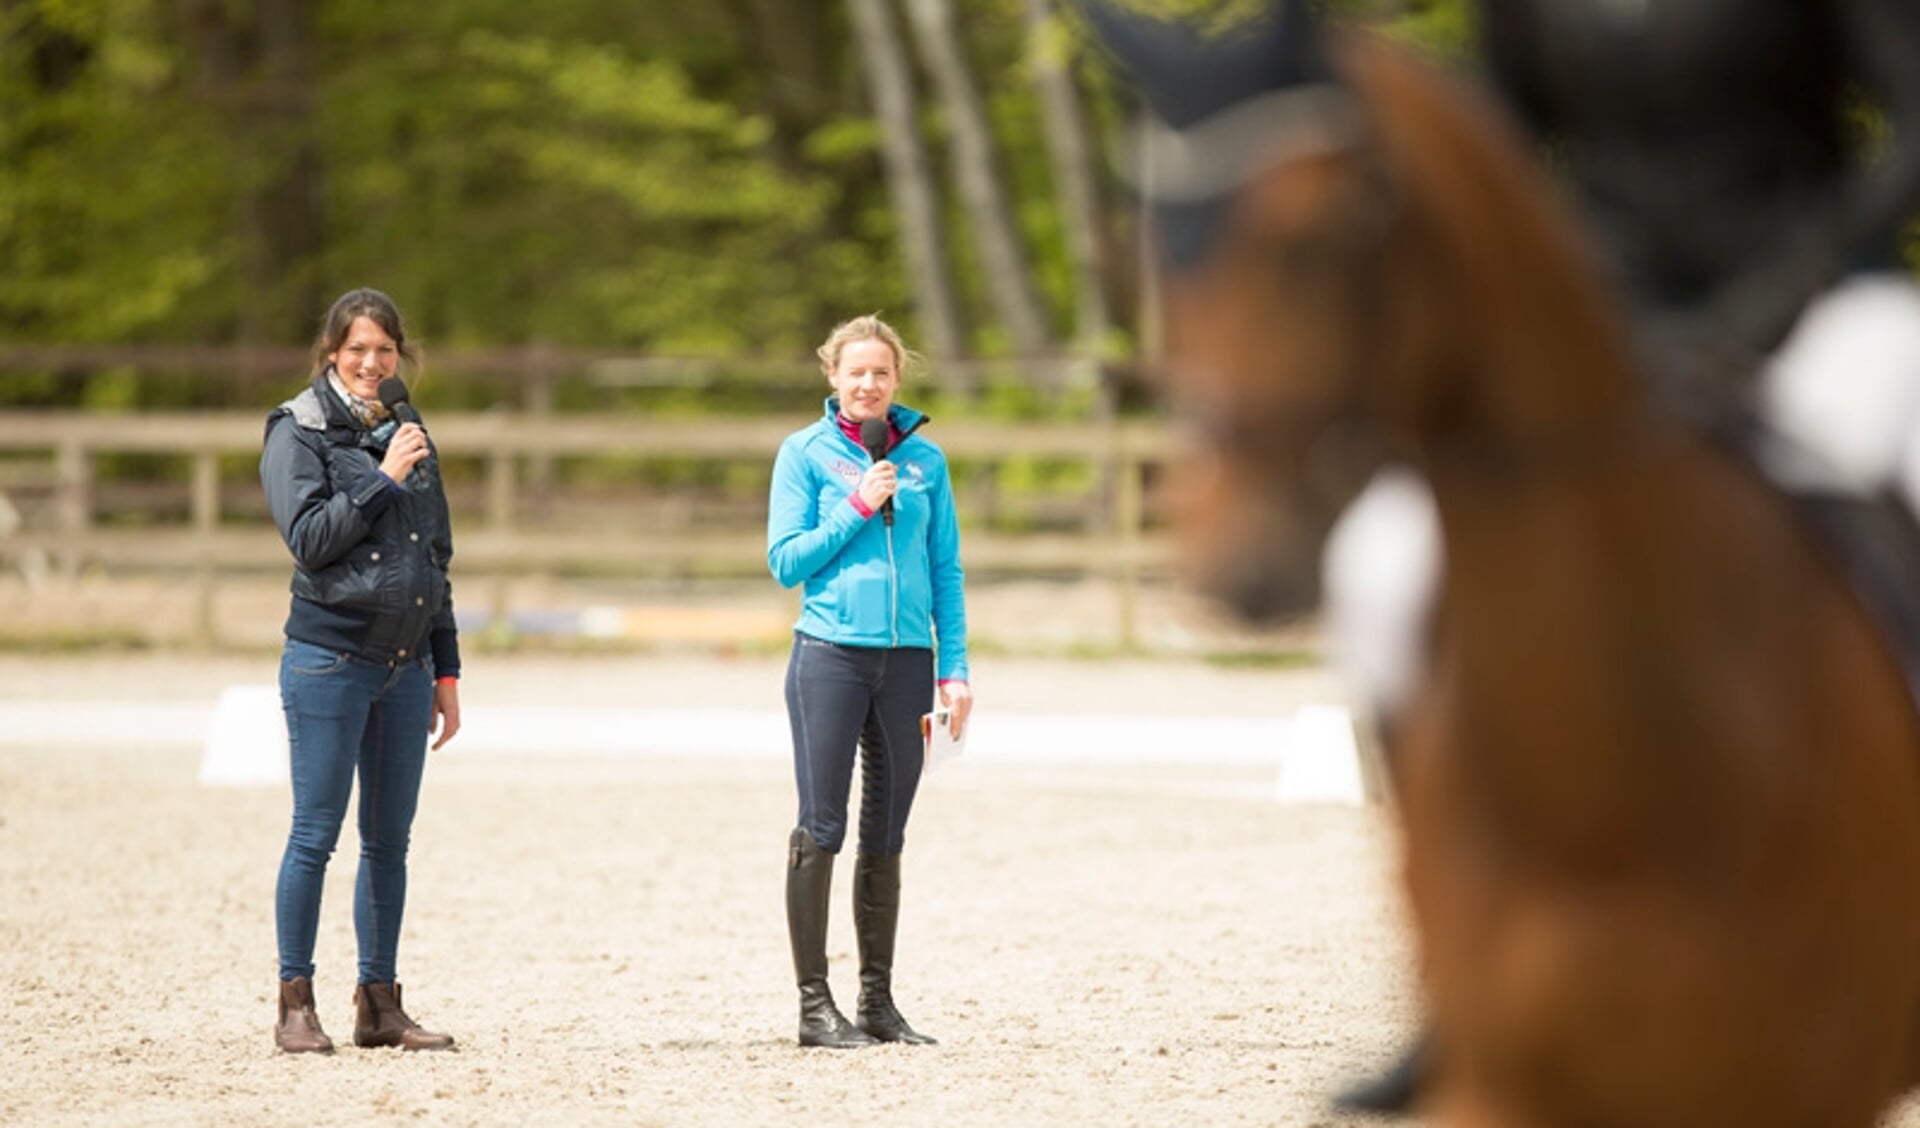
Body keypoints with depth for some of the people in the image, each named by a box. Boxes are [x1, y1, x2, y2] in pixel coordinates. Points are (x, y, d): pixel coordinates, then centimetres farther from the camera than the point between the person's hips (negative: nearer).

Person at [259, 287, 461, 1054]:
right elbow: (309, 539, -13)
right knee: (315, 833, -4)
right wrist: (382, 479, -13)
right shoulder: (299, 433, -2)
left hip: (406, 663, 6)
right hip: (329, 656, -6)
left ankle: (379, 1004, 13)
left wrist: (446, 673, 15)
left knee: (390, 841, 7)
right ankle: (296, 1004, 2)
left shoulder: (409, 439, 15)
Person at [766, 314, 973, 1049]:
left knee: (887, 835, 9)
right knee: (821, 828, -4)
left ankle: (878, 1001, 15)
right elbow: (785, 561, -3)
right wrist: (859, 508, -11)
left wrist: (954, 667, 4)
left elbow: (946, 570, 11)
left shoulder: (925, 459, 10)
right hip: (830, 656, -3)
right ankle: (814, 1003, -1)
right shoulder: (806, 453, 1)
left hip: (906, 658, 4)